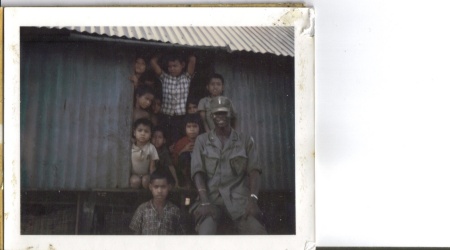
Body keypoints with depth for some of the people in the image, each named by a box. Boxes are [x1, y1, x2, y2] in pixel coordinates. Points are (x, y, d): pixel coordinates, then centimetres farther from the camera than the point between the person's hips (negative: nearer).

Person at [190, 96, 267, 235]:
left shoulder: (245, 140, 14)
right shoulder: (202, 140, 13)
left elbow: (254, 170, 4)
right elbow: (198, 173, 3)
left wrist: (253, 199, -14)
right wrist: (205, 202, -14)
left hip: (238, 197, 1)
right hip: (211, 196, 0)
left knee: (257, 231, -26)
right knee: (205, 232, -29)